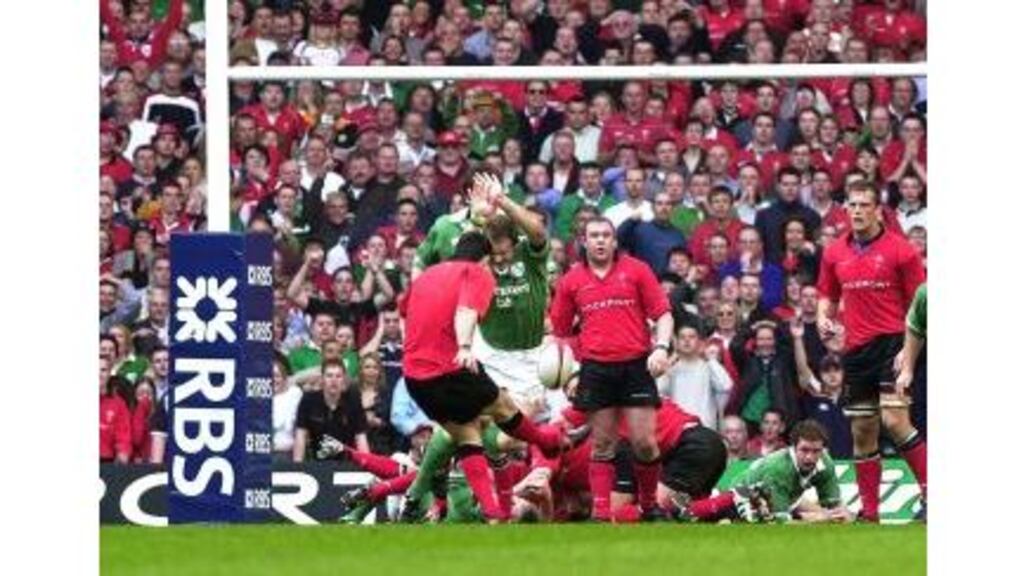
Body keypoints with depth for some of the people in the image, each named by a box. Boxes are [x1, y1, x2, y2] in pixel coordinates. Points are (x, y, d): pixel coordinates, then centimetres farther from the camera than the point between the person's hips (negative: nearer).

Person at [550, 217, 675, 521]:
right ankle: (601, 513, 0)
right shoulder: (571, 281, 11)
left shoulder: (636, 270, 5)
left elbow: (662, 313, 3)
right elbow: (559, 329, 17)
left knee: (644, 443, -5)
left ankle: (650, 504, 13)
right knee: (602, 446, 1)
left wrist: (662, 347, -12)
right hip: (595, 368, 1)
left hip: (636, 365, -1)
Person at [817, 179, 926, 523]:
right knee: (862, 432, 6)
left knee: (895, 421, -19)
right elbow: (828, 296, 22)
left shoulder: (899, 250, -3)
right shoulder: (835, 253, 10)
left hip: (892, 343, -5)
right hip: (856, 349, 5)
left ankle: (931, 494, -12)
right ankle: (869, 512, 11)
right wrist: (824, 318, -1)